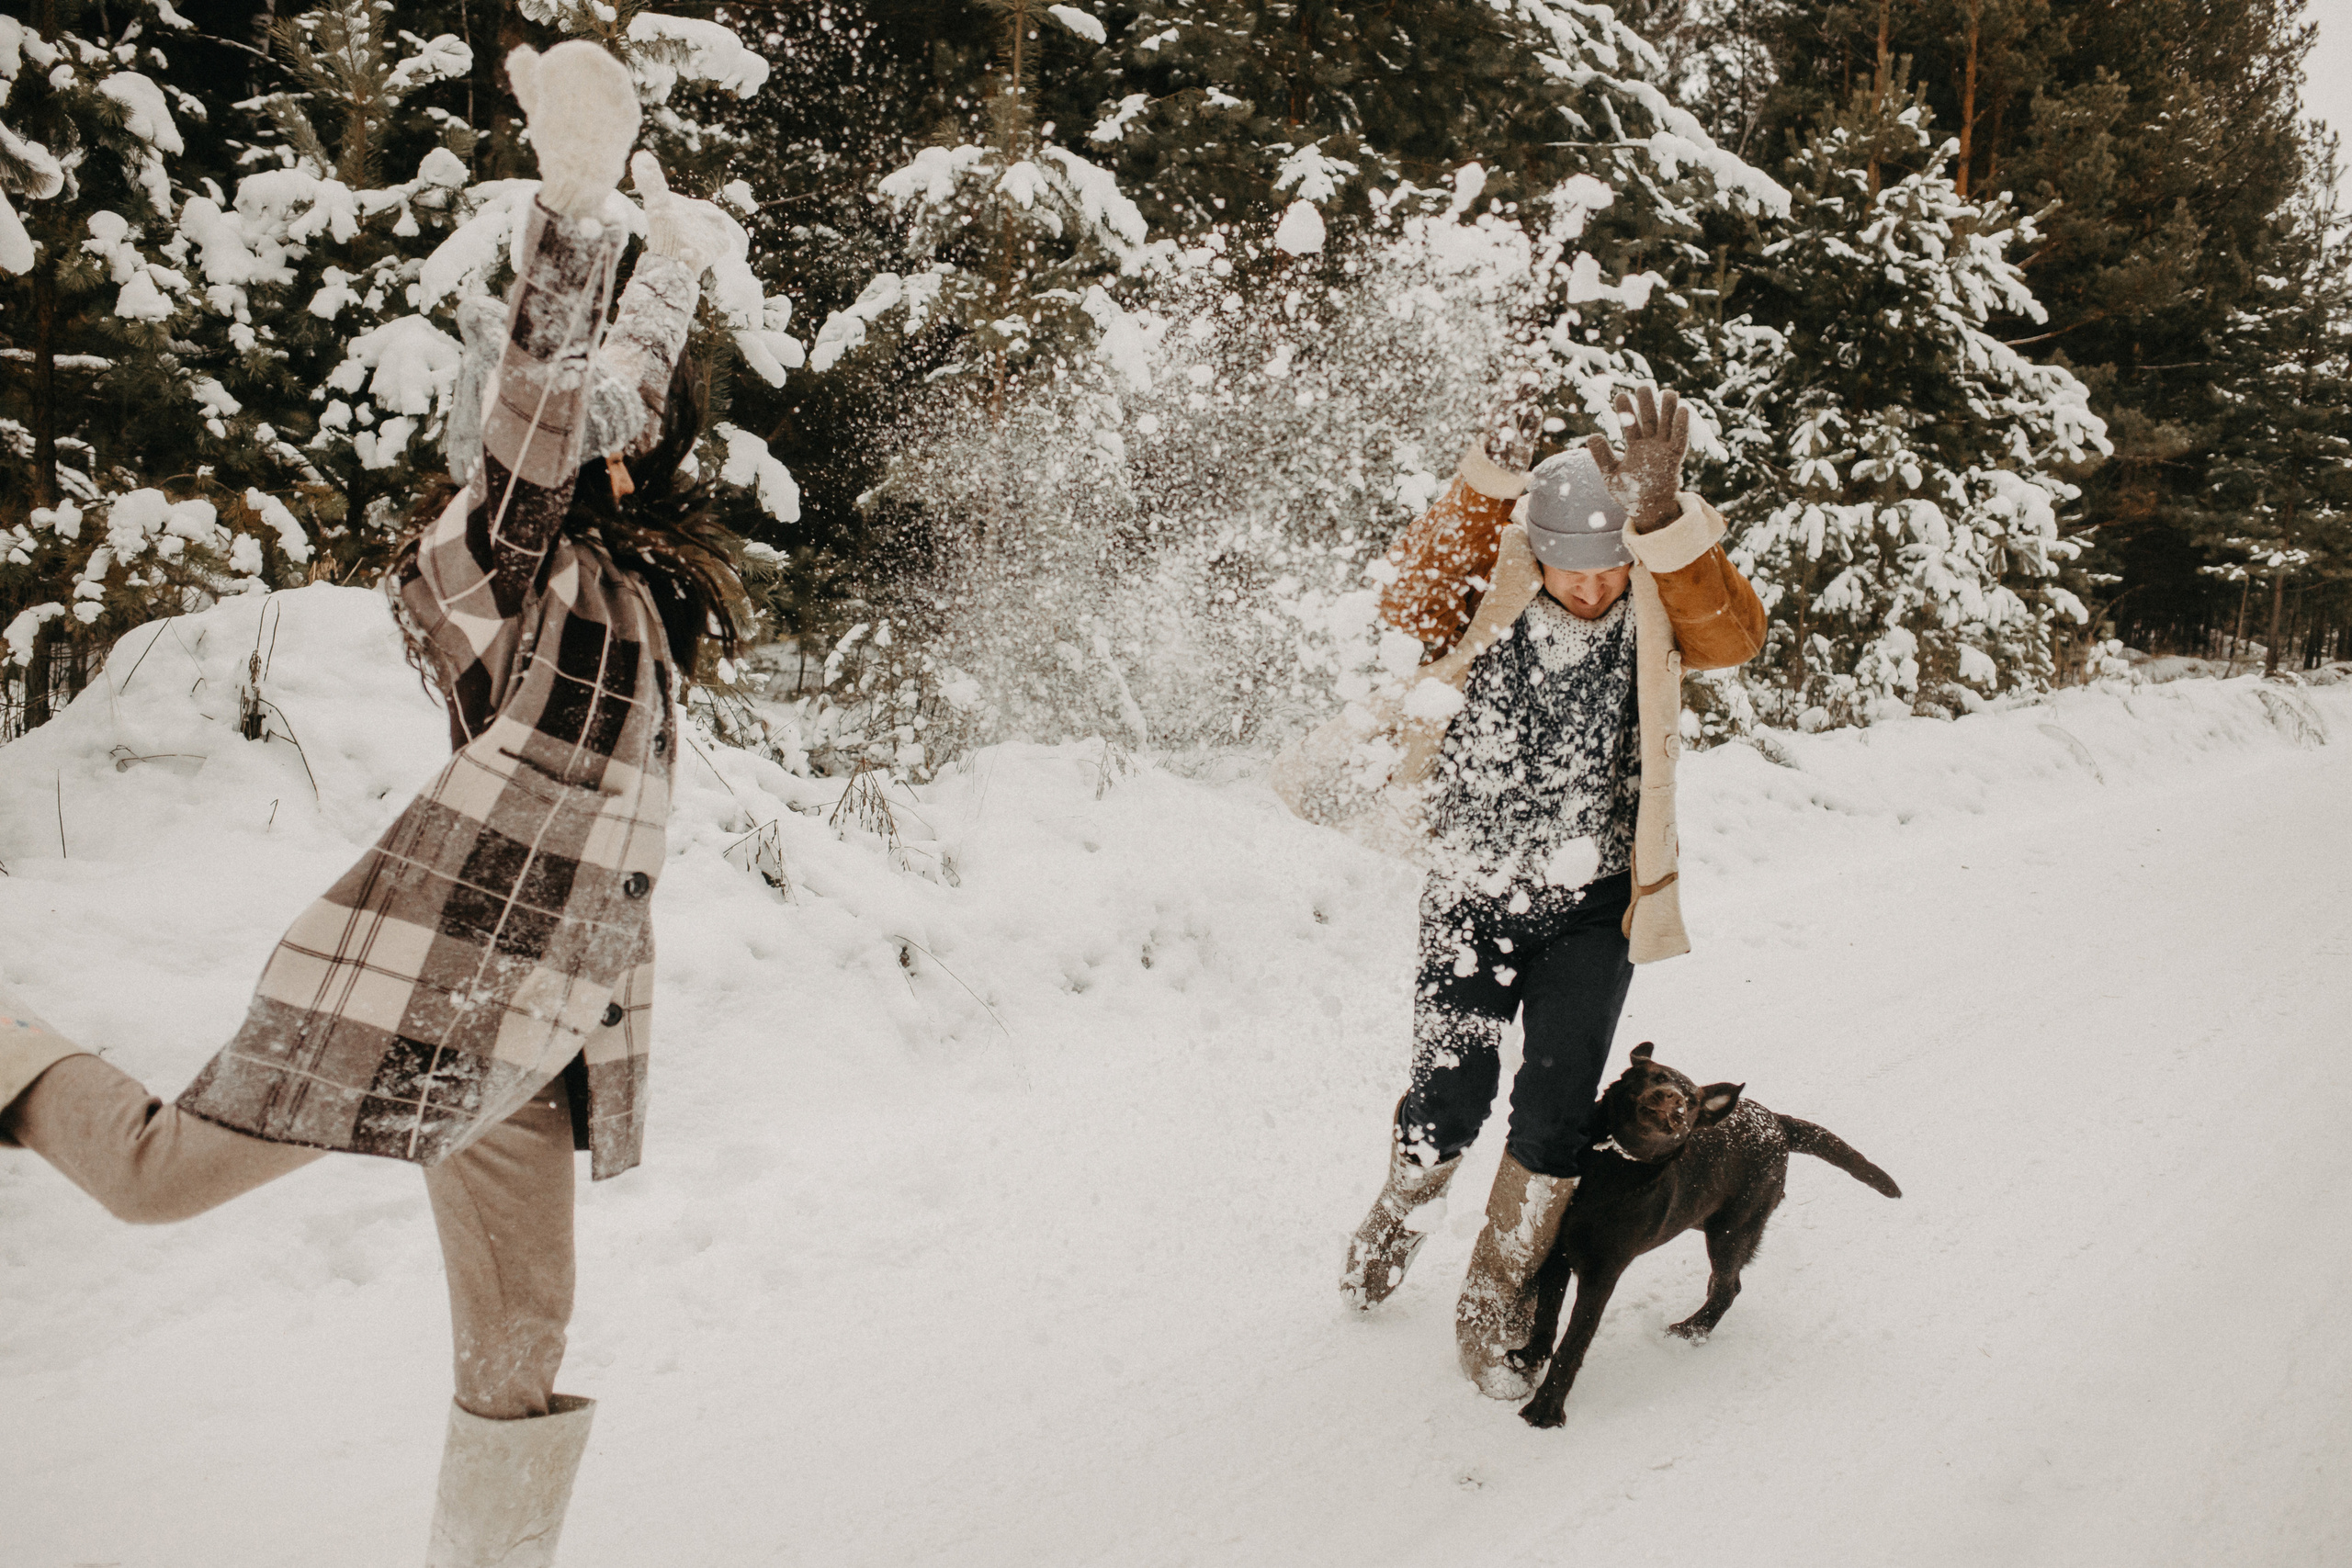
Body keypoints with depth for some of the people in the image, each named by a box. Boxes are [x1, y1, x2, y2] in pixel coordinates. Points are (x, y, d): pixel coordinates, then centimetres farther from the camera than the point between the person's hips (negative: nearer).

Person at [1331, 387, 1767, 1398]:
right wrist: (1484, 490, -31)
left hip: (1592, 902, 1)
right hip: (1472, 895, 0)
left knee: (1556, 1113, -2)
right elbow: (1406, 602, -25)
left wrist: (1661, 518, -47)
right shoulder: (1490, 601, -9)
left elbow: (1734, 631, -30)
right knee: (1450, 1099, 3)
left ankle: (1496, 1302, 20)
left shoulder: (1658, 612, -10)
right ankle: (1400, 1213, 37)